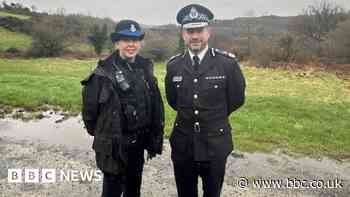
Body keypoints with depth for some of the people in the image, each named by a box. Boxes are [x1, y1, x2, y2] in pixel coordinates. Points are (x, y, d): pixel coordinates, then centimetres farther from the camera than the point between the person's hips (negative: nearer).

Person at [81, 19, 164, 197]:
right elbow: (90, 105, -8)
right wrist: (100, 133, 4)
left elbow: (155, 104, 5)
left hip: (138, 143, 5)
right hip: (114, 145, -5)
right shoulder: (104, 71, -14)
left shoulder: (145, 68, 2)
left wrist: (155, 137, 5)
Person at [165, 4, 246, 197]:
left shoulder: (227, 63, -12)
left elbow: (237, 99, 0)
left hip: (215, 145, -2)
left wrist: (215, 117, 8)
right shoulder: (173, 65, -3)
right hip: (182, 145, 2)